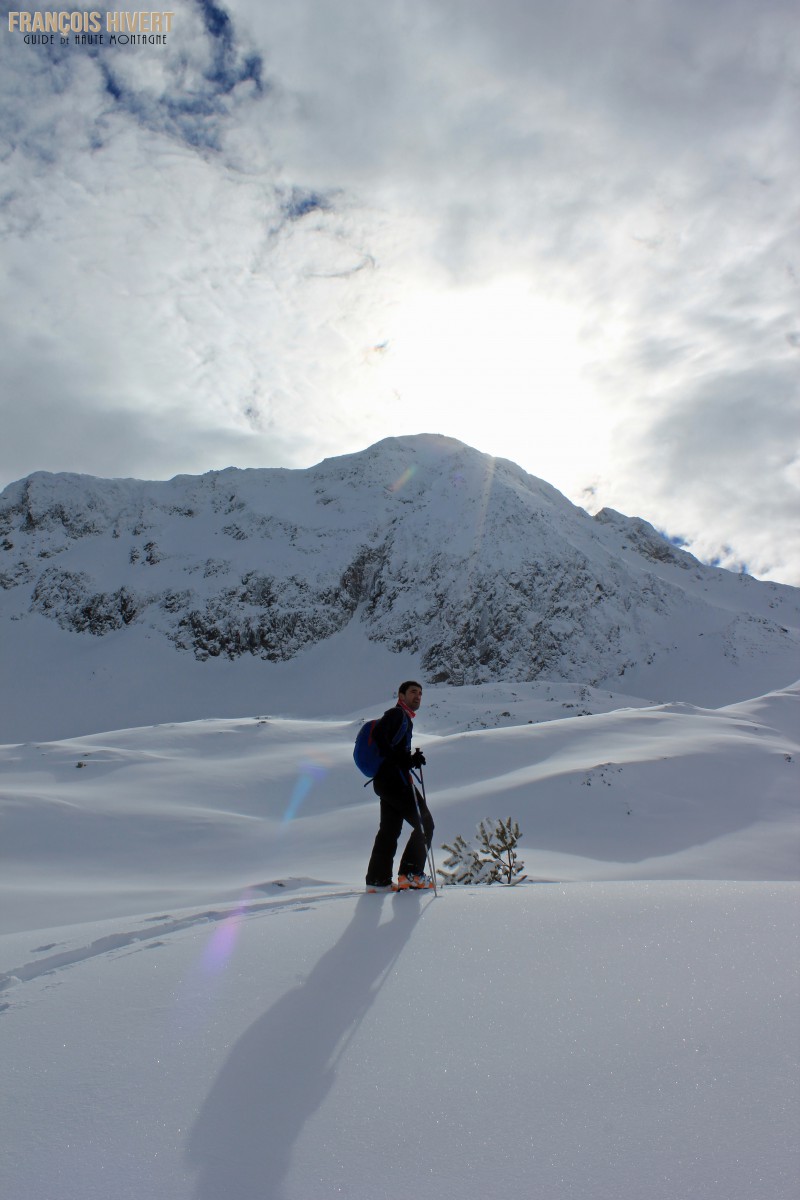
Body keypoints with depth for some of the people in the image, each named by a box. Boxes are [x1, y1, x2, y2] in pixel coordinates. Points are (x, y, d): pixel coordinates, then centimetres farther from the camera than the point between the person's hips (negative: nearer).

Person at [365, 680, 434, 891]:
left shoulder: (404, 719, 24)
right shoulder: (396, 714, -6)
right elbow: (378, 738, -22)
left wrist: (412, 760, 5)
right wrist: (404, 759, -23)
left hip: (386, 781, 10)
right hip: (394, 779, -10)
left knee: (390, 830, 11)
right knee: (425, 823, -4)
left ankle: (377, 880, 13)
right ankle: (411, 873, -3)